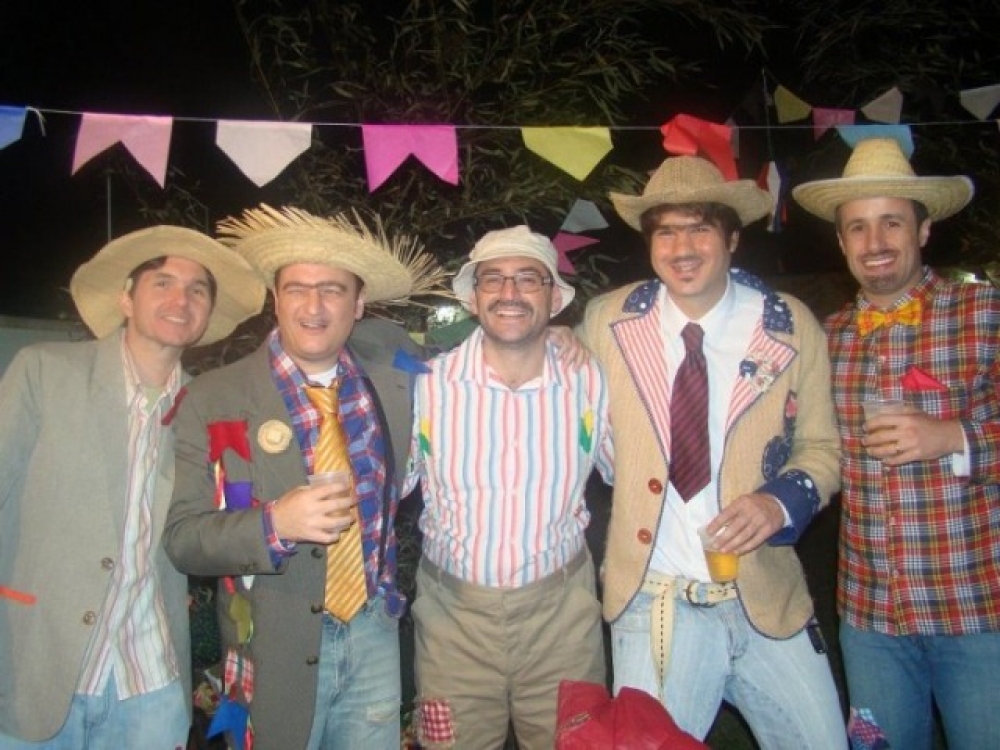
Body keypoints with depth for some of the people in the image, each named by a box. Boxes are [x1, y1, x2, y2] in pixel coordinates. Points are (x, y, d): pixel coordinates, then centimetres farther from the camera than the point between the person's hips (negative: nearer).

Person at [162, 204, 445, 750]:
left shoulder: (396, 381, -2)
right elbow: (182, 539, -12)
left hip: (375, 634, 3)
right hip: (276, 646, -3)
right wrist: (274, 525, -27)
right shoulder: (214, 397, -11)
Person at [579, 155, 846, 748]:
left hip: (768, 597, 1)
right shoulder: (606, 321, -2)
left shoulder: (792, 327, -3)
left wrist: (782, 500, -14)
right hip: (653, 600, 0)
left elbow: (821, 447, 5)